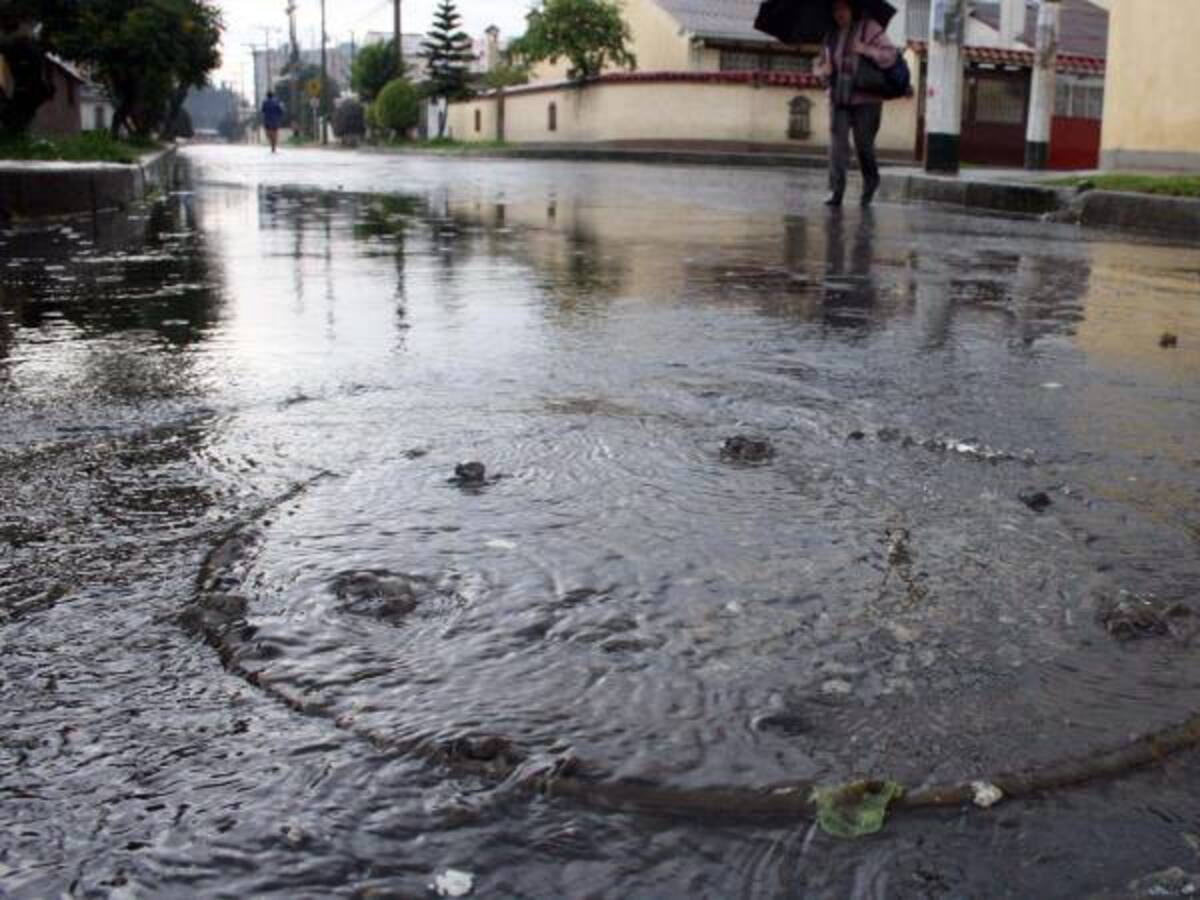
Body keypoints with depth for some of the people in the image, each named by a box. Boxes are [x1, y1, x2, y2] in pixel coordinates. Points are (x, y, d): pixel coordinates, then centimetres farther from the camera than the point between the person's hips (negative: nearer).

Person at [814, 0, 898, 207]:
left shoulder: (870, 28, -6)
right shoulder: (831, 35, 10)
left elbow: (890, 56, -13)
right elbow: (819, 66, 19)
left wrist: (865, 49, -25)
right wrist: (824, 70, -4)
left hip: (866, 99, -4)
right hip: (839, 98, 4)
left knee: (864, 144, 3)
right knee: (837, 142, -10)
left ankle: (870, 183, 30)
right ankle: (836, 191, -13)